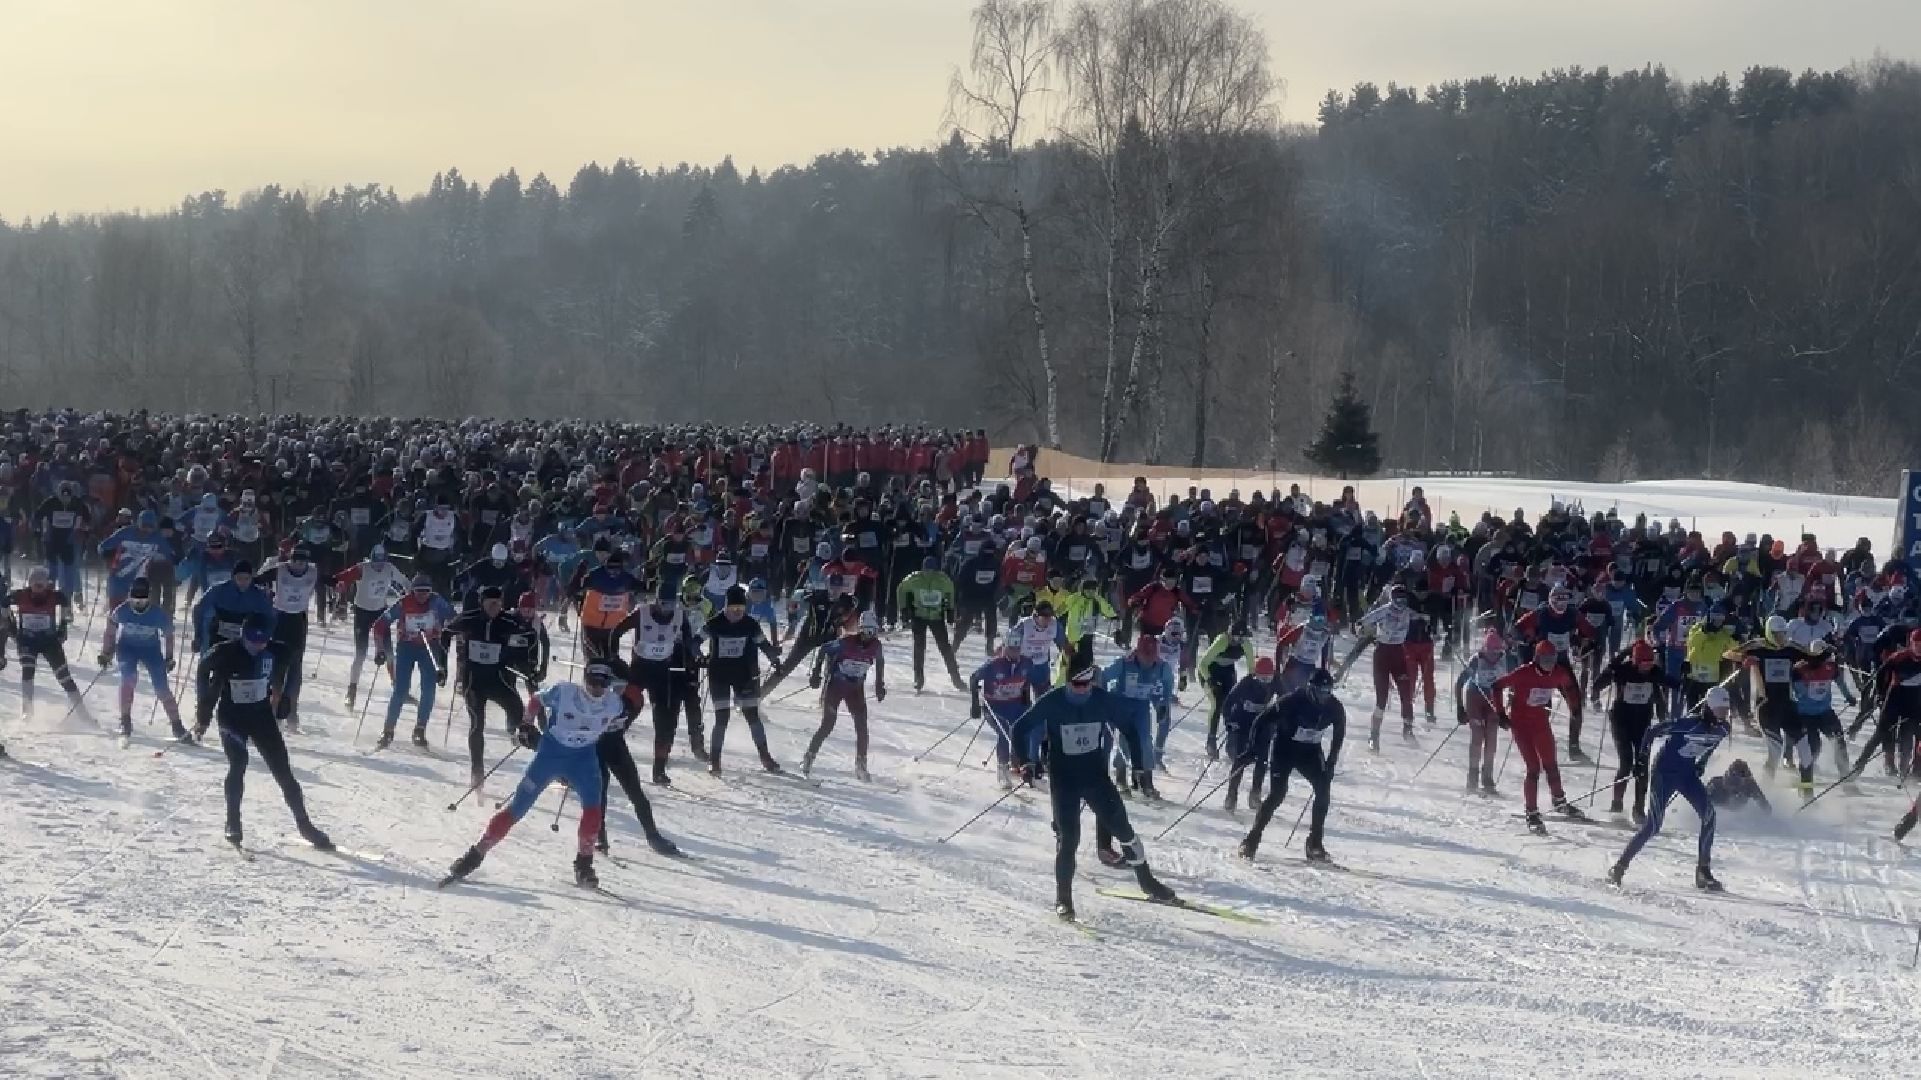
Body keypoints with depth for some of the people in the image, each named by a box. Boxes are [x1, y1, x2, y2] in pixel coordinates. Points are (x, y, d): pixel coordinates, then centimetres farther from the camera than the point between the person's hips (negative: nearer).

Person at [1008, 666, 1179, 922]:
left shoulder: (1103, 700, -7)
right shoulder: (1051, 702, -13)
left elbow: (1128, 730, 7)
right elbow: (1020, 730, -6)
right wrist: (1024, 764, -16)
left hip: (1096, 776, 2)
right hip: (1063, 779, -2)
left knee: (1122, 828, 2)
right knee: (1068, 838, -6)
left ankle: (1149, 884, 15)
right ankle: (1063, 900, 7)